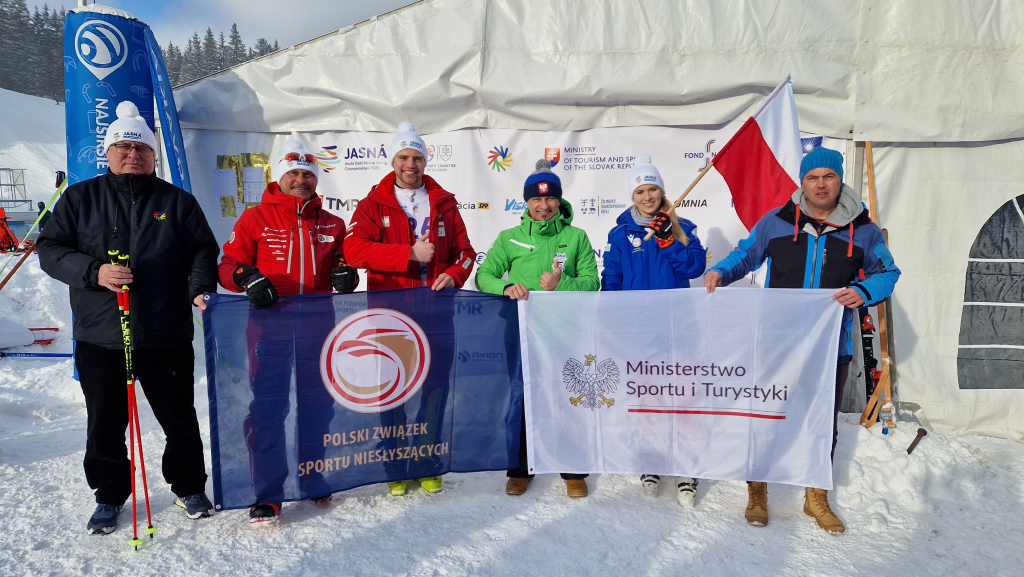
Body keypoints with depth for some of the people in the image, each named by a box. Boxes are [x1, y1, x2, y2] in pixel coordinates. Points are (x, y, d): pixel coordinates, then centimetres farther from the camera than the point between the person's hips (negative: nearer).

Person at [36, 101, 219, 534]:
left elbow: (203, 251, 4)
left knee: (180, 419, 10)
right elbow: (51, 250, 5)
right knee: (105, 425, 11)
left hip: (167, 336, 0)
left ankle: (189, 487, 29)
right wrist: (94, 271, -13)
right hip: (100, 337, 1)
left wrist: (200, 289, -14)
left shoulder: (178, 201, 6)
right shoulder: (80, 198, 8)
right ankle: (109, 497, 31)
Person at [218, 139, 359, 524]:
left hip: (319, 327, 3)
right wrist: (245, 277, -17)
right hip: (270, 325, -2)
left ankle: (315, 484, 27)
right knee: (267, 408, -2)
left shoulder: (332, 225, 13)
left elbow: (342, 263, 18)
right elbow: (229, 264, 5)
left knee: (318, 407, 11)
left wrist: (345, 273, -6)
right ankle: (267, 496, 10)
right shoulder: (256, 219, 6)